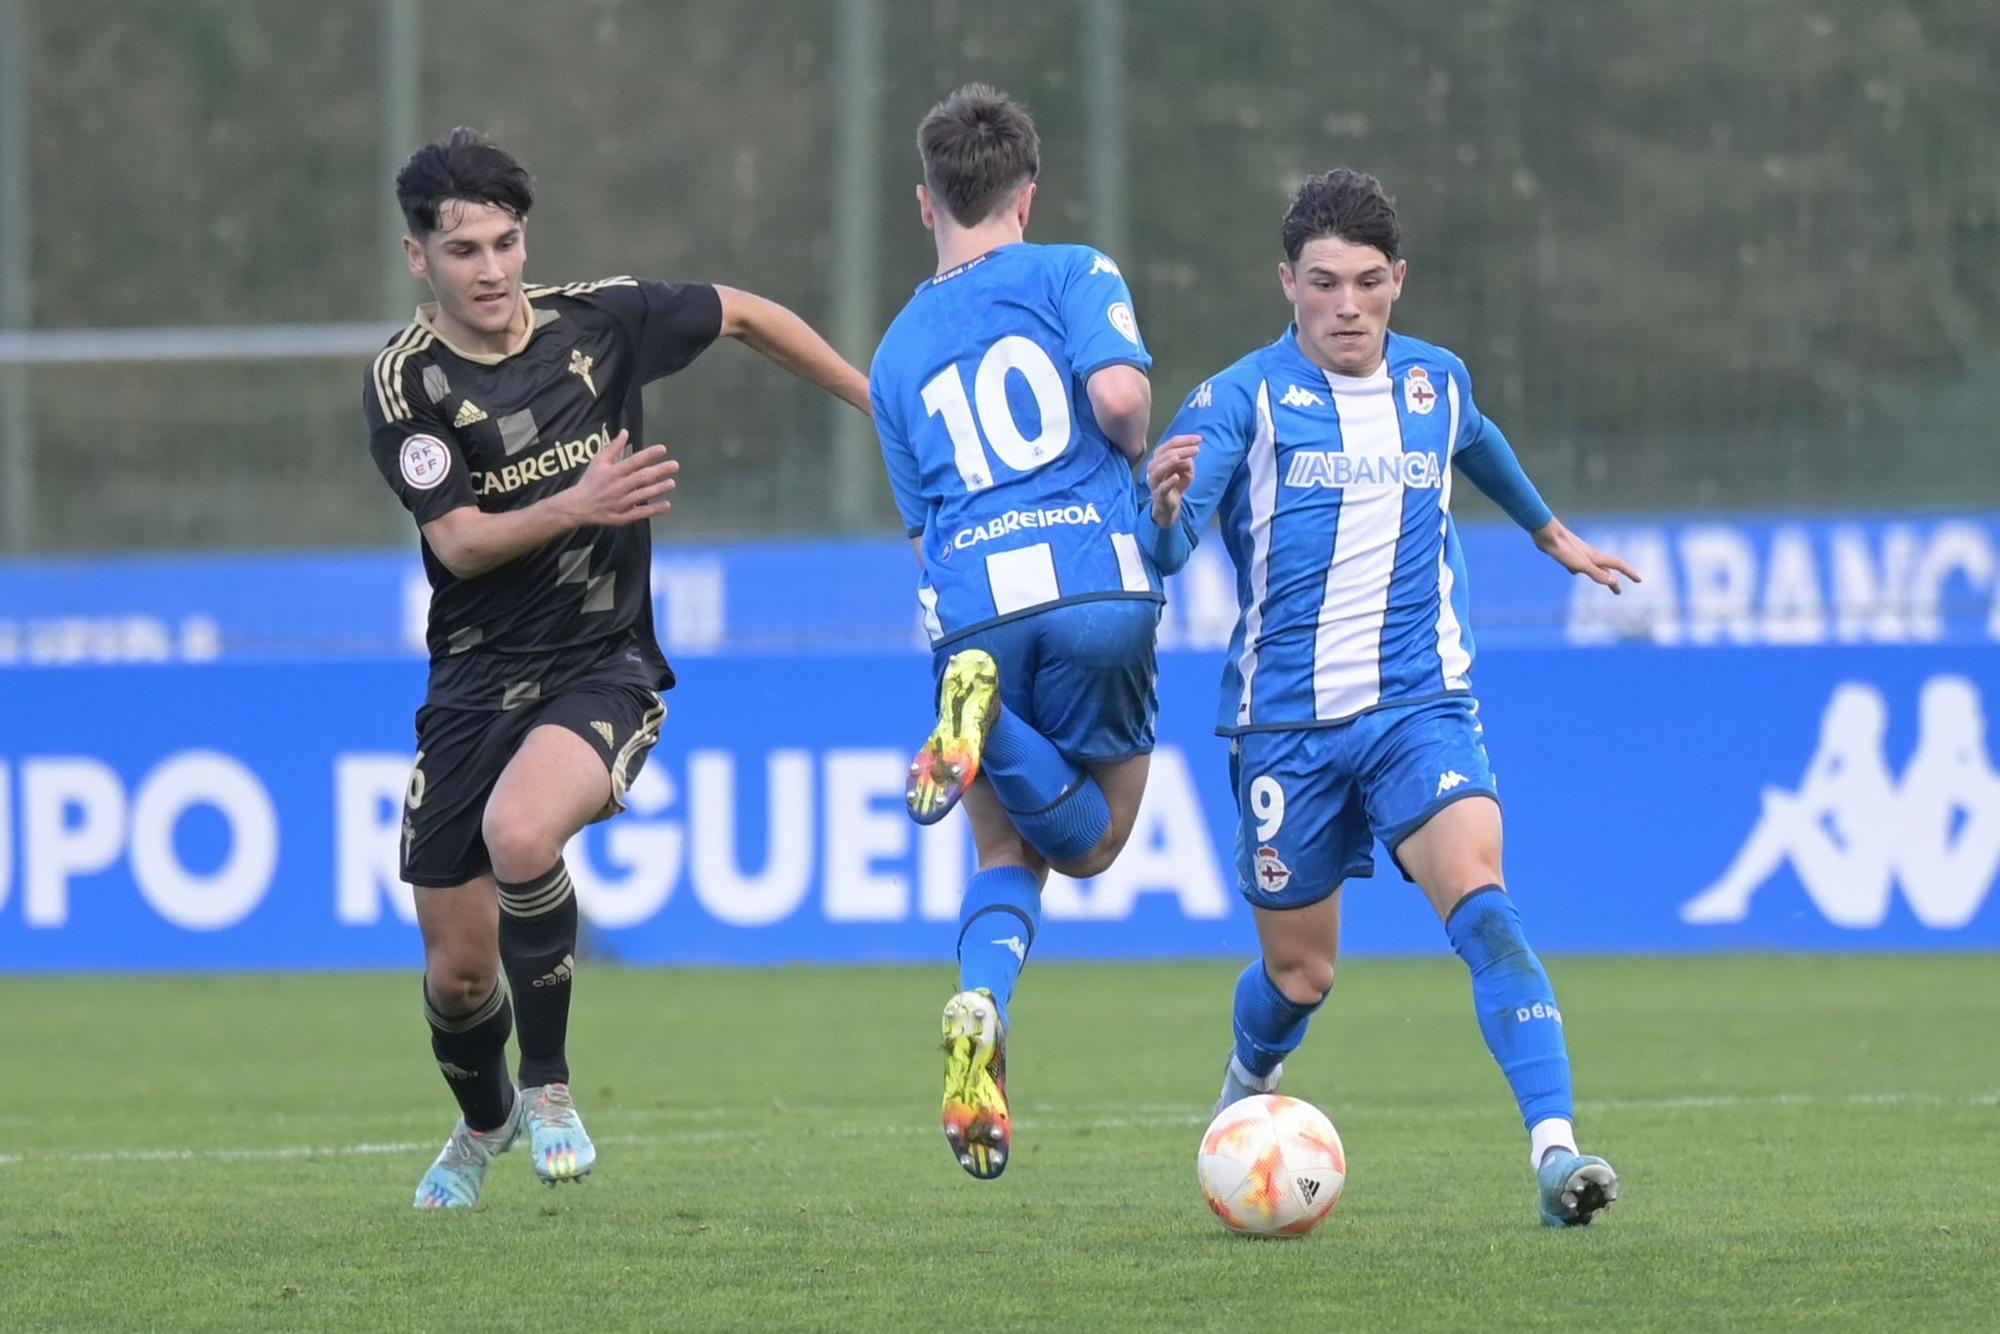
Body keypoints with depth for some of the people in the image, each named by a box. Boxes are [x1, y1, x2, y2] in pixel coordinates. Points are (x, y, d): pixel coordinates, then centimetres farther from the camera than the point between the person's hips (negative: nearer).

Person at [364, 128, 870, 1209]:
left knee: (518, 833, -33)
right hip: (476, 679, 1)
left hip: (604, 665, -1)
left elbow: (744, 316, 13)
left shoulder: (599, 322, -5)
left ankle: (547, 1082, -12)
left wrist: (878, 403, 16)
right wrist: (575, 507, -33)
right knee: (458, 967, 4)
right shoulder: (406, 381, -9)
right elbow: (460, 543, -16)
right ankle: (483, 1125, 39)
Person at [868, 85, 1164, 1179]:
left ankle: (977, 1011, -14)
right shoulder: (1072, 275, 10)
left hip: (967, 605, 3)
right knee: (1091, 839, 13)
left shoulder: (896, 355, 23)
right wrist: (1136, 455, 12)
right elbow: (1118, 393, -8)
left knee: (1007, 856, 18)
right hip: (1098, 583, -3)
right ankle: (990, 728, -20)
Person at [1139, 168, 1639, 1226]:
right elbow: (1167, 549, -18)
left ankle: (1555, 1152, -33)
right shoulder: (1244, 398, -6)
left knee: (1478, 900, -23)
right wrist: (1164, 507, -42)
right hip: (1285, 721, -1)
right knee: (1298, 972, 8)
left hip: (1421, 705, 1)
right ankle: (1249, 1085, 45)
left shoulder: (1435, 382, 8)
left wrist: (1550, 531, 48)